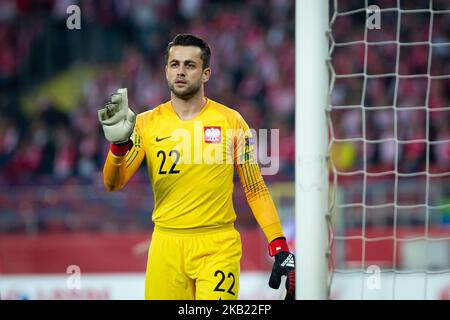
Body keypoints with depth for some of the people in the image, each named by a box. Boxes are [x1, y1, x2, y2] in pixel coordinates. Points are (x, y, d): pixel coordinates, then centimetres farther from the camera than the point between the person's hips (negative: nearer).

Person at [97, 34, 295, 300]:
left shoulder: (231, 122, 1)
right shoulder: (146, 124, 5)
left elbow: (255, 189, 4)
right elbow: (114, 183, -2)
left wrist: (280, 249, -3)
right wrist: (119, 143, -21)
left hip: (218, 248, -2)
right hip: (167, 247, 2)